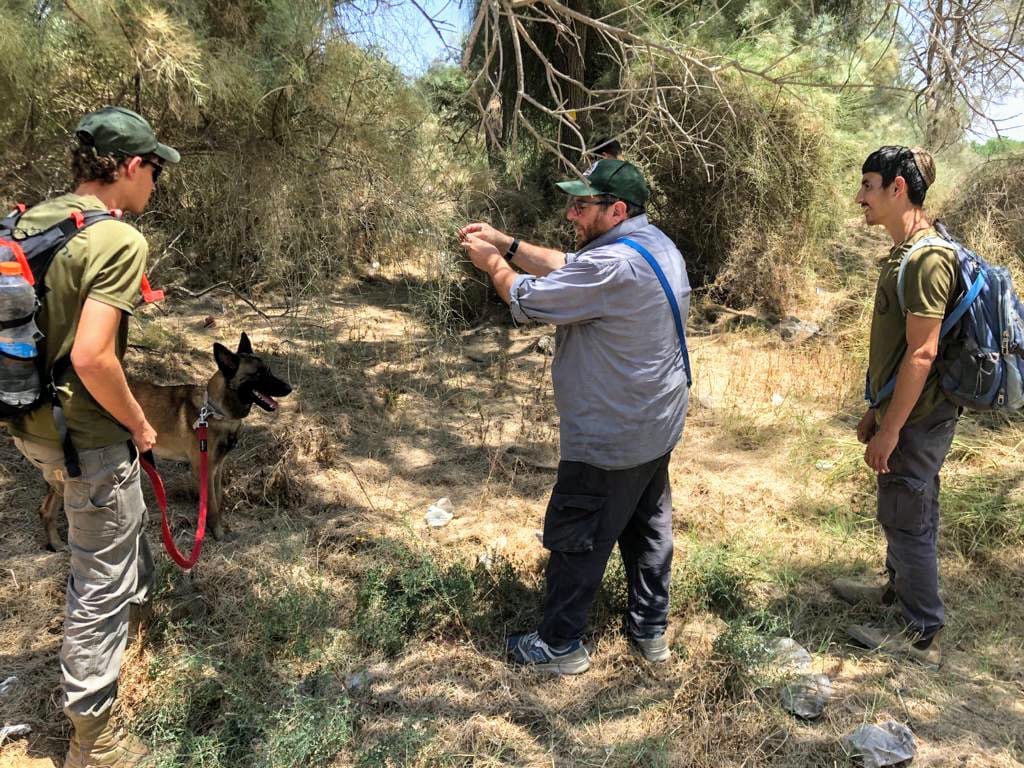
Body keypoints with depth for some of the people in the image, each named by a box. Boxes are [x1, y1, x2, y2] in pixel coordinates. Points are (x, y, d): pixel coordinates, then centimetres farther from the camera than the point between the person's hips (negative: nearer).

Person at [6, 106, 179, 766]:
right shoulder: (118, 240, -22)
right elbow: (91, 357, -30)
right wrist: (138, 424, -13)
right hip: (88, 438, -9)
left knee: (125, 516, 34)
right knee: (102, 583, 6)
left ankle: (140, 592, 61)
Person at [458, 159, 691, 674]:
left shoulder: (612, 265, -28)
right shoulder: (654, 244, 5)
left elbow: (528, 300, -18)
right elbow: (568, 268, 11)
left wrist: (494, 263, 1)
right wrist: (505, 242, 7)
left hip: (608, 442, -10)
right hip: (657, 428, 10)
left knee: (575, 541, 7)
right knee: (648, 529, 21)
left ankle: (560, 646, 24)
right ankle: (652, 630, 37)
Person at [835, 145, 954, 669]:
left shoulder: (927, 258, -21)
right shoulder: (903, 253, 11)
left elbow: (921, 354, -25)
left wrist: (890, 429, -22)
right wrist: (876, 408, 19)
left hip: (917, 418, -9)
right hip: (903, 411, 10)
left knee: (906, 518, 2)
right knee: (904, 512, 23)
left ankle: (923, 635, 17)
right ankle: (898, 589, 42)